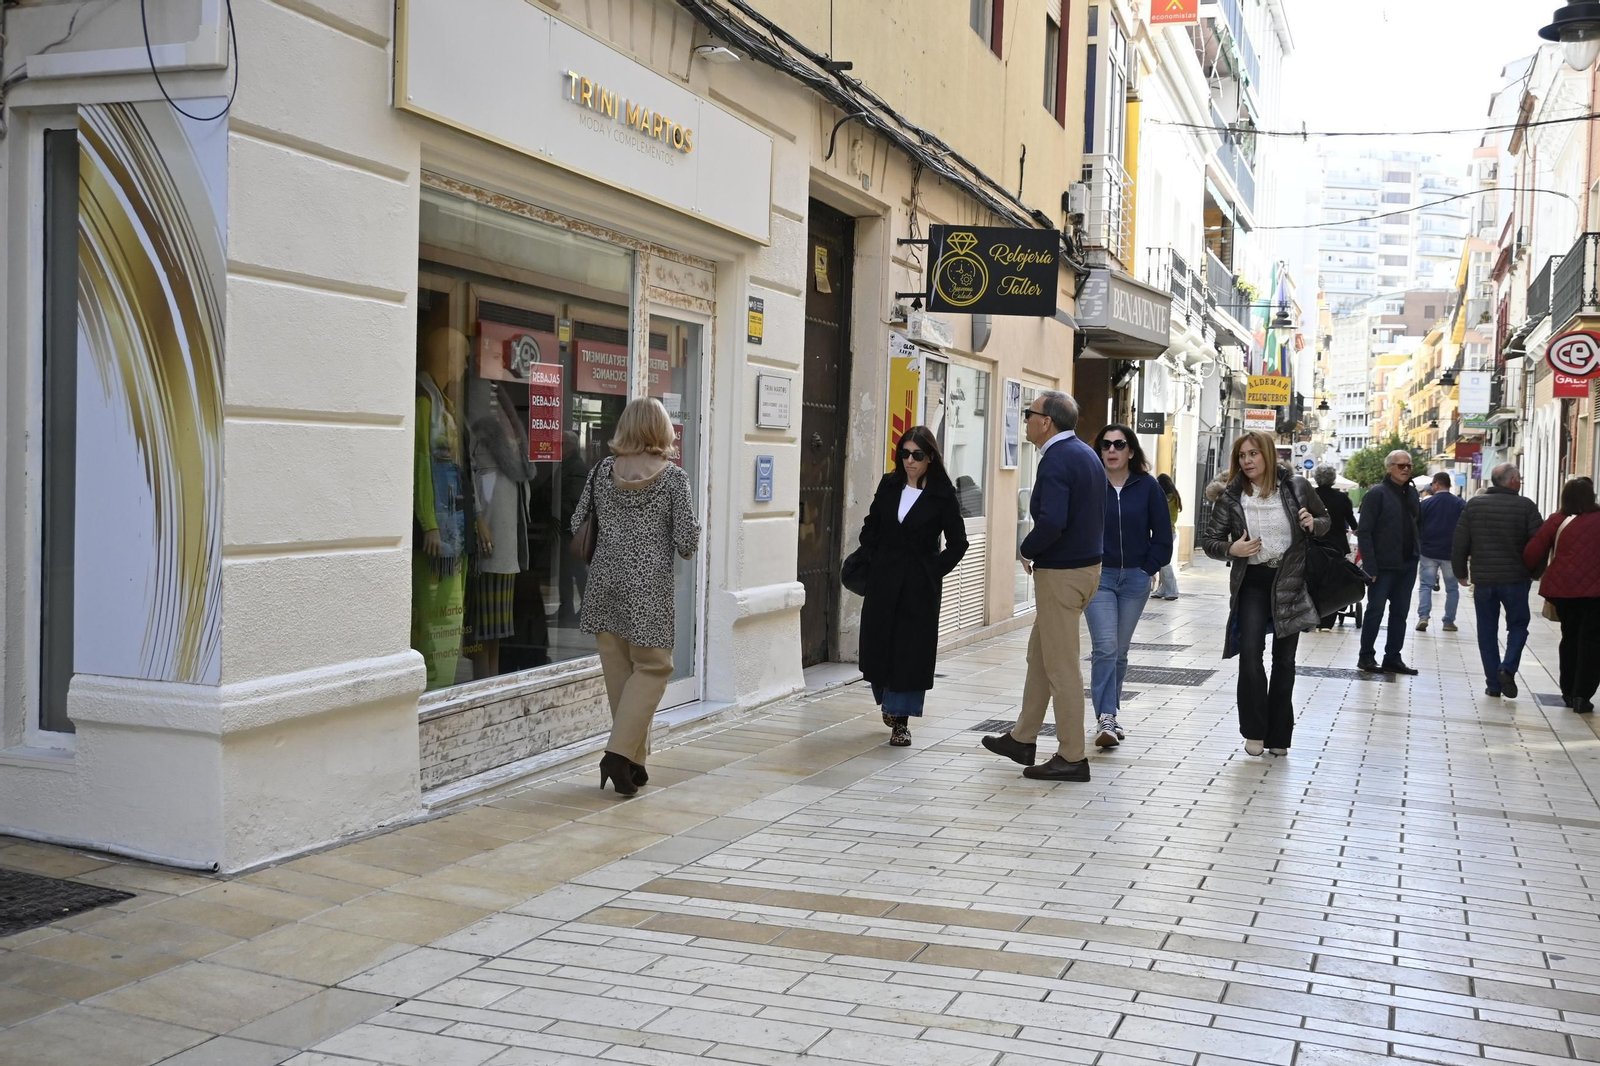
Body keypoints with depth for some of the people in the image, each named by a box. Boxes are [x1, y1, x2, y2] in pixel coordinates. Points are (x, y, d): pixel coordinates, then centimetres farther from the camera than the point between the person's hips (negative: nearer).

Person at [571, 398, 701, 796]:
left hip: (606, 583, 4)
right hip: (650, 585, -4)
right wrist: (685, 545, 14)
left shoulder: (603, 470, 3)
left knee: (618, 670, 11)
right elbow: (687, 542, -9)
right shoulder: (673, 477, -7)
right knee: (652, 667, 6)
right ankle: (619, 754, -8)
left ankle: (634, 762, 18)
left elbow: (578, 528, 8)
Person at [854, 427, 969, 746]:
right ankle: (888, 701, 32)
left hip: (920, 587, -3)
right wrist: (874, 562, 6)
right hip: (883, 580, 3)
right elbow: (870, 528, 15)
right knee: (879, 644, 7)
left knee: (912, 650, -2)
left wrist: (934, 571, -7)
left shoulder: (942, 495, -6)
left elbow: (958, 544, -2)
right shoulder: (889, 486, 4)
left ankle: (901, 719, 7)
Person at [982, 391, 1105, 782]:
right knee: (1040, 654, 19)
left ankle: (1072, 757, 5)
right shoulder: (1087, 455, 12)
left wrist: (1027, 551, -12)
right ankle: (1023, 738, 29)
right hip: (1088, 565, 10)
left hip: (1060, 573, -10)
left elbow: (1052, 522, -31)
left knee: (1061, 665, -2)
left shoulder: (1056, 460, -19)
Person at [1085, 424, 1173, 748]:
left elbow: (1162, 535, 4)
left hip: (1135, 579, 2)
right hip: (1097, 576, -2)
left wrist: (1149, 568, -1)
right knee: (1105, 648, -12)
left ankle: (1111, 713, 24)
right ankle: (1106, 720, -13)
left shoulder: (1148, 487, 0)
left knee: (1120, 651, 11)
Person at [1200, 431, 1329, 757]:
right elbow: (1210, 540, 3)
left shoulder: (1296, 487, -3)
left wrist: (1313, 524, -12)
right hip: (1252, 583, 0)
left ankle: (1278, 736, 19)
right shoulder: (1231, 497, -3)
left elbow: (1326, 520, 11)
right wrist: (1231, 550, -18)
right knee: (1250, 652, -15)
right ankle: (1254, 731, 1)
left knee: (1284, 658, 7)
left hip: (1290, 581, 1)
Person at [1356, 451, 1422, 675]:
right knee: (1375, 611, 1)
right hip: (1383, 565, -6)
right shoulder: (1377, 494, -10)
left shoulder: (1412, 493, 10)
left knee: (1400, 613, 10)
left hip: (1407, 564, 6)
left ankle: (1393, 658, 18)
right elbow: (1364, 532, -13)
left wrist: (1416, 555, 5)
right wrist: (1370, 566, -18)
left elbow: (1416, 524, 16)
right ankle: (1366, 657, 12)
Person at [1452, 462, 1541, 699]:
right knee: (1518, 625, 14)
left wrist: (1460, 572, 12)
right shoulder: (1525, 506, -7)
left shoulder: (1474, 504, 0)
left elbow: (1460, 543, 0)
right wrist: (1535, 572, 9)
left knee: (1487, 631, 10)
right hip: (1515, 579, -2)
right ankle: (1508, 668, -7)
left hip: (1482, 579, 2)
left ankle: (1493, 683, 10)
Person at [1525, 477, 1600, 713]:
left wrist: (1528, 572, 13)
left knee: (1570, 637, 16)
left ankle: (1569, 692, 20)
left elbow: (1532, 553, -4)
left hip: (1563, 587, 2)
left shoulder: (1557, 521, -2)